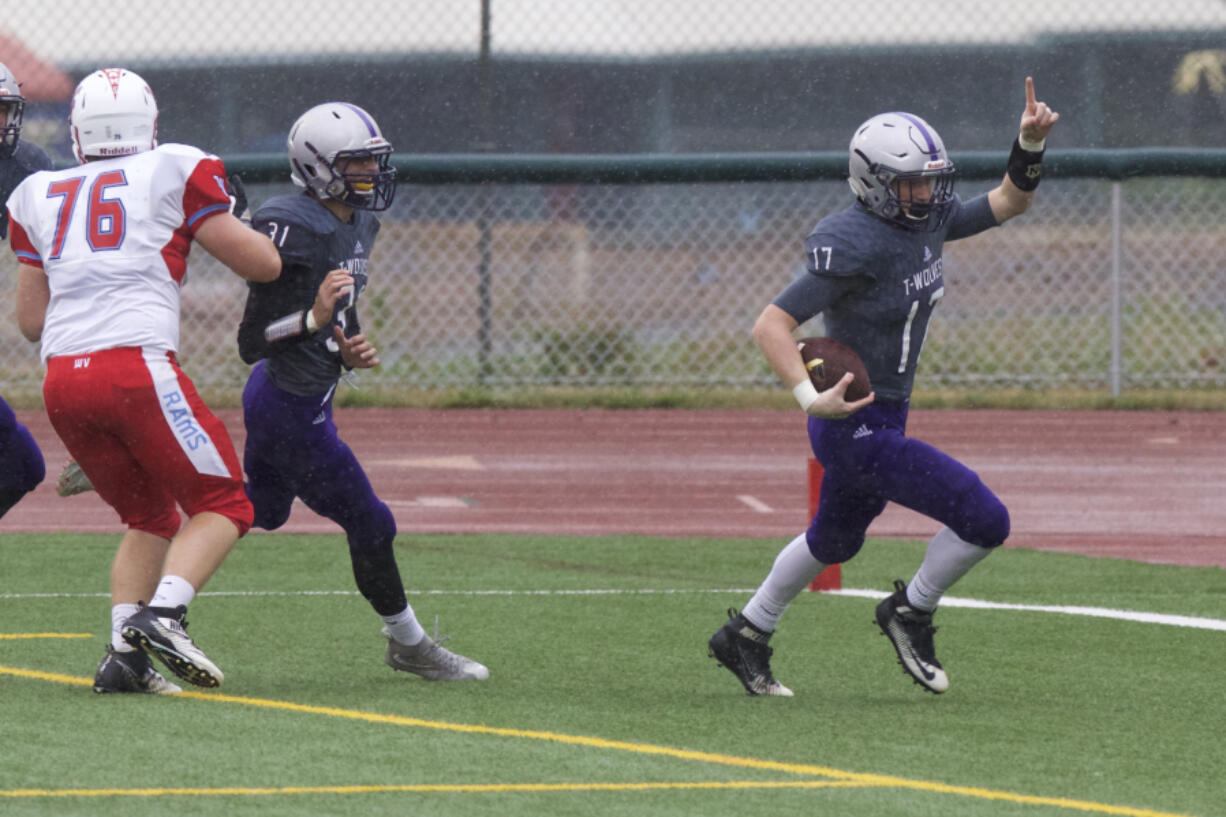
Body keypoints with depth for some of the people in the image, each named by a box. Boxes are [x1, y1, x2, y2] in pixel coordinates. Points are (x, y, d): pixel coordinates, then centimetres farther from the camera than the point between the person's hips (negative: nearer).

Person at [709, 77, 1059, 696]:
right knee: (984, 521, -12)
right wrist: (810, 398, -39)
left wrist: (1031, 143, -5)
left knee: (834, 541, 29)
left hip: (883, 419, 10)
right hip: (857, 429, -10)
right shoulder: (853, 245, -24)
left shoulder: (928, 219, 2)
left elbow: (1010, 202, 14)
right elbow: (770, 325, -27)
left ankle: (745, 638, 46)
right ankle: (910, 613, 12)